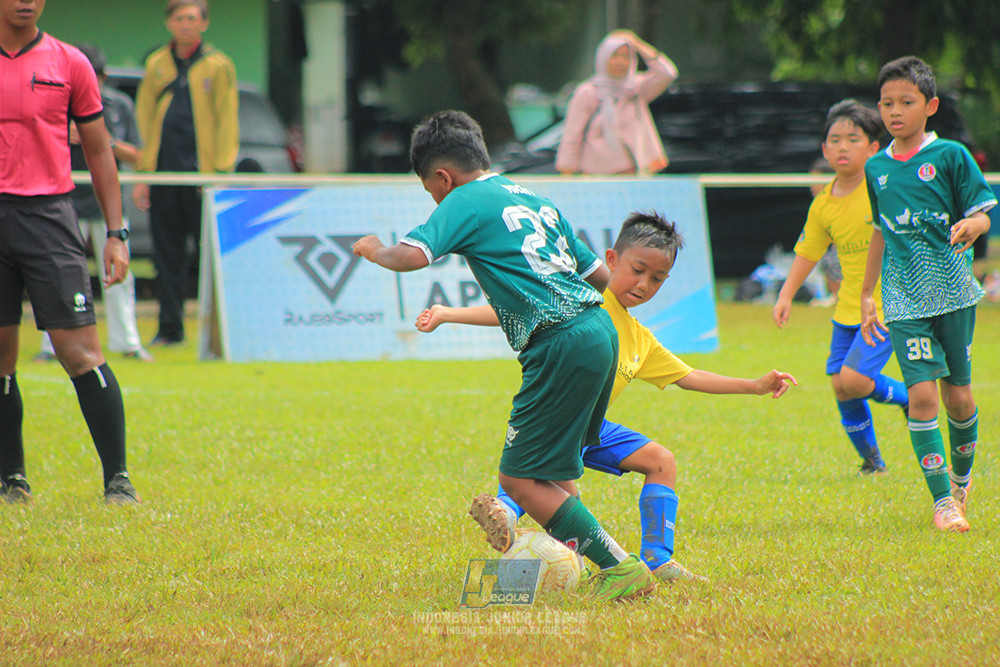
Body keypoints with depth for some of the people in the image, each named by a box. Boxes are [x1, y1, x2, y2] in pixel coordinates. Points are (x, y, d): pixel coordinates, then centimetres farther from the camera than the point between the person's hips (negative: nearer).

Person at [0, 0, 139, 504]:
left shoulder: (69, 64, 6)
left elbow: (98, 151, 11)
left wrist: (116, 234, 5)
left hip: (48, 215, -1)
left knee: (80, 351, -9)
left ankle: (117, 478, -7)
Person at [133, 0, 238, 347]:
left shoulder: (217, 66, 3)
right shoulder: (157, 65, 13)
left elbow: (227, 122, 0)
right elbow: (144, 120, 14)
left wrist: (220, 173, -9)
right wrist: (142, 173, 7)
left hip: (201, 172, -4)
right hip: (163, 172, 4)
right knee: (167, 256, 5)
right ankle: (170, 327, 11)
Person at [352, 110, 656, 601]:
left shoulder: (465, 202, -1)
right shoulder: (535, 201, 23)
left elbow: (413, 255, -17)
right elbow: (599, 273, 24)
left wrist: (376, 251, 4)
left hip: (562, 347, -9)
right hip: (599, 328, 9)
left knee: (520, 480, -4)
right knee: (553, 469, 24)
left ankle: (622, 569, -8)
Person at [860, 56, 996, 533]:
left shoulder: (950, 156, -2)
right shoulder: (877, 168, 10)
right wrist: (867, 293, 23)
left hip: (953, 294, -2)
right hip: (905, 301, 2)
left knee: (958, 397, 6)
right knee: (921, 395, -11)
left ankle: (962, 477, 33)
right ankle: (942, 501, -6)